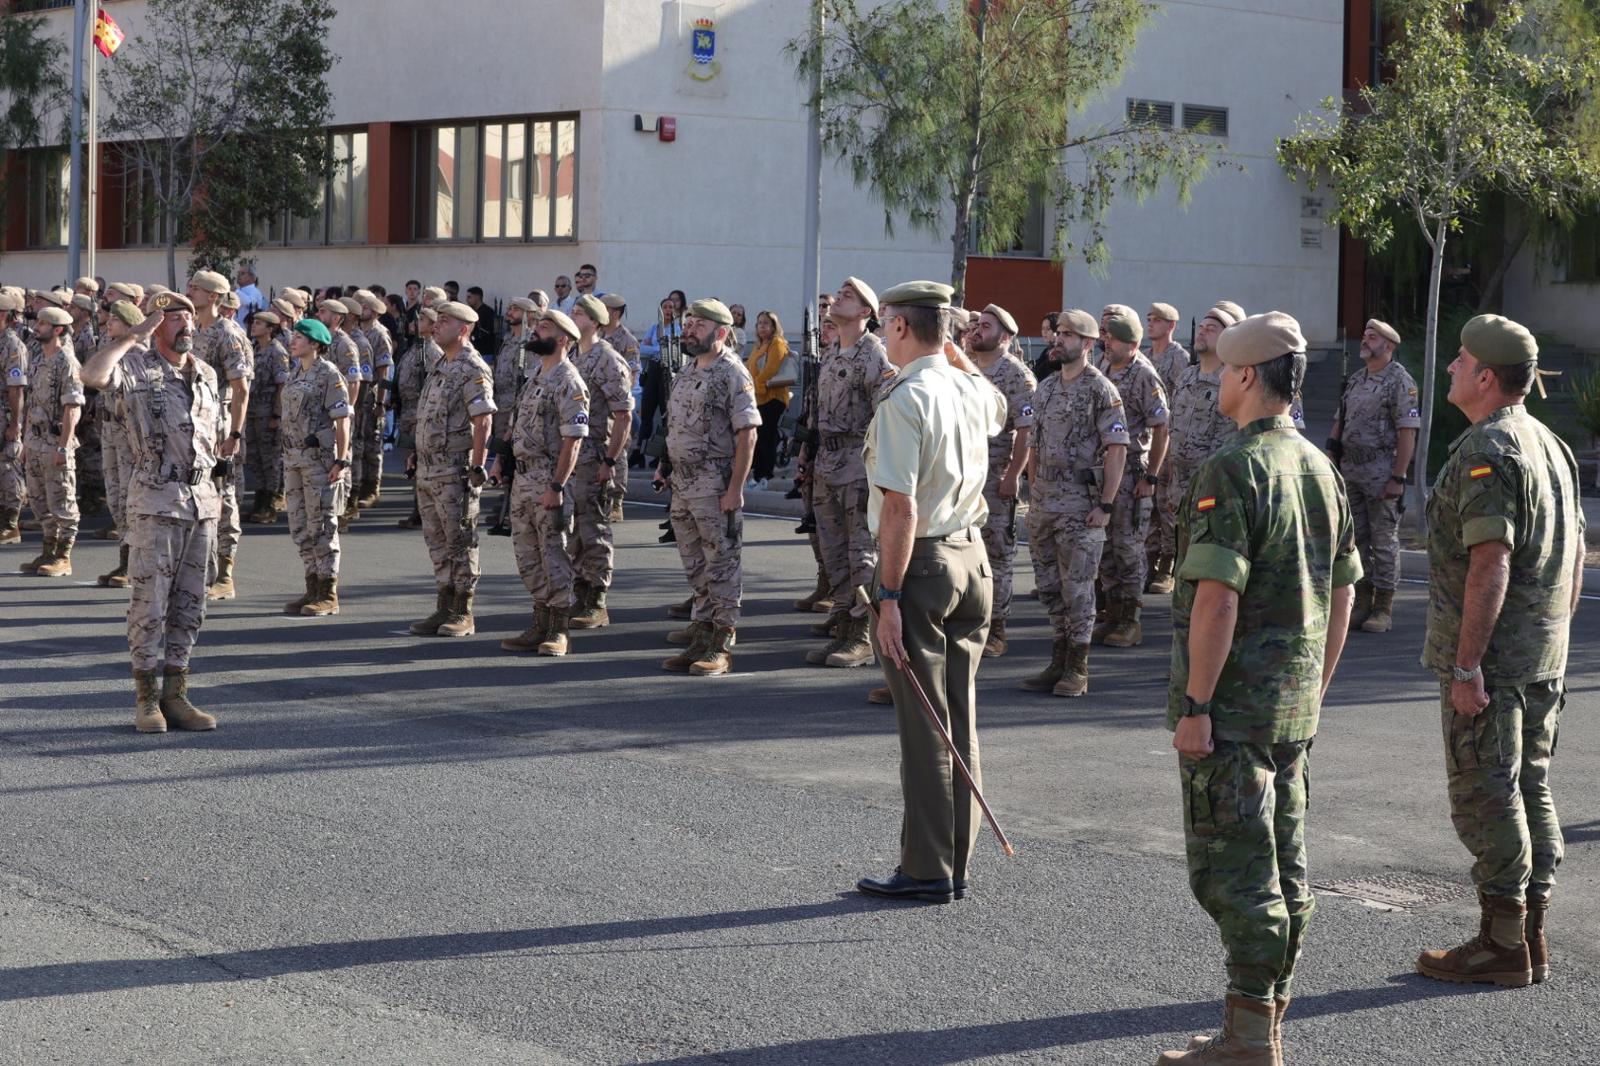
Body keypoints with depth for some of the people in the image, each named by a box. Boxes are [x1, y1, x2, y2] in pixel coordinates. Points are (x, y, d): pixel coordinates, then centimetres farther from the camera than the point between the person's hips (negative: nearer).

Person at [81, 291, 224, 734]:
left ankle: (175, 694, 14)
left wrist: (215, 491, 15)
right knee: (150, 601, -3)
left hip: (202, 498, 6)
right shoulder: (136, 367, -5)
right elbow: (93, 375, -26)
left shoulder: (207, 374, 13)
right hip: (157, 499, -6)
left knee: (189, 603, 8)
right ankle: (146, 699, 4)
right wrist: (134, 335, -17)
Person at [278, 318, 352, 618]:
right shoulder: (295, 374, 15)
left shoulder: (329, 375, -9)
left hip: (321, 458, -8)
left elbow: (342, 421, -13)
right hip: (294, 458, 8)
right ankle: (312, 589, 19)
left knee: (322, 526, -5)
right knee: (299, 527, 10)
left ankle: (328, 595, 1)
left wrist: (341, 461, -18)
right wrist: (287, 458, 17)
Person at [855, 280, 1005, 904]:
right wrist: (957, 354, 27)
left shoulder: (904, 400, -16)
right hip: (972, 559, 8)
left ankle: (926, 871, 2)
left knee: (924, 730, -3)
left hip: (920, 565, -8)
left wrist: (888, 597, -18)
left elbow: (902, 508, -21)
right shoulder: (973, 391, 7)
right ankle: (954, 866, 18)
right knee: (961, 724, 11)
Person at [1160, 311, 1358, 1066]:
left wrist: (1195, 706, -18)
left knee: (1233, 871, -4)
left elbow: (1217, 598, -22)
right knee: (1283, 870, 13)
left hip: (1232, 706, -8)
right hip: (1293, 705, 9)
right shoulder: (1321, 469, 10)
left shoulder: (1233, 471, -17)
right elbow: (1342, 594, 15)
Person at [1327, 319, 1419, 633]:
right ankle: (1362, 604, 16)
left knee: (1384, 541, -2)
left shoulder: (1400, 381, -8)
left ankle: (1384, 609, 2)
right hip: (1351, 471, 7)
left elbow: (1408, 433, -13)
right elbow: (1340, 423, 18)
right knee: (1356, 539, 9)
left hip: (1381, 473, -7)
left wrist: (1398, 477, -19)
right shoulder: (1354, 380, 14)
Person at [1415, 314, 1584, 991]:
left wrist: (1466, 665, -22)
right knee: (1530, 790, 13)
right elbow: (1574, 559, 17)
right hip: (1544, 657, 9)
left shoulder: (1486, 451, -17)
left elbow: (1492, 562, -24)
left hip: (1489, 659, -9)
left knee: (1485, 796, -3)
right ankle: (1531, 936, 18)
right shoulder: (1552, 446, 13)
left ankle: (1502, 946, 2)